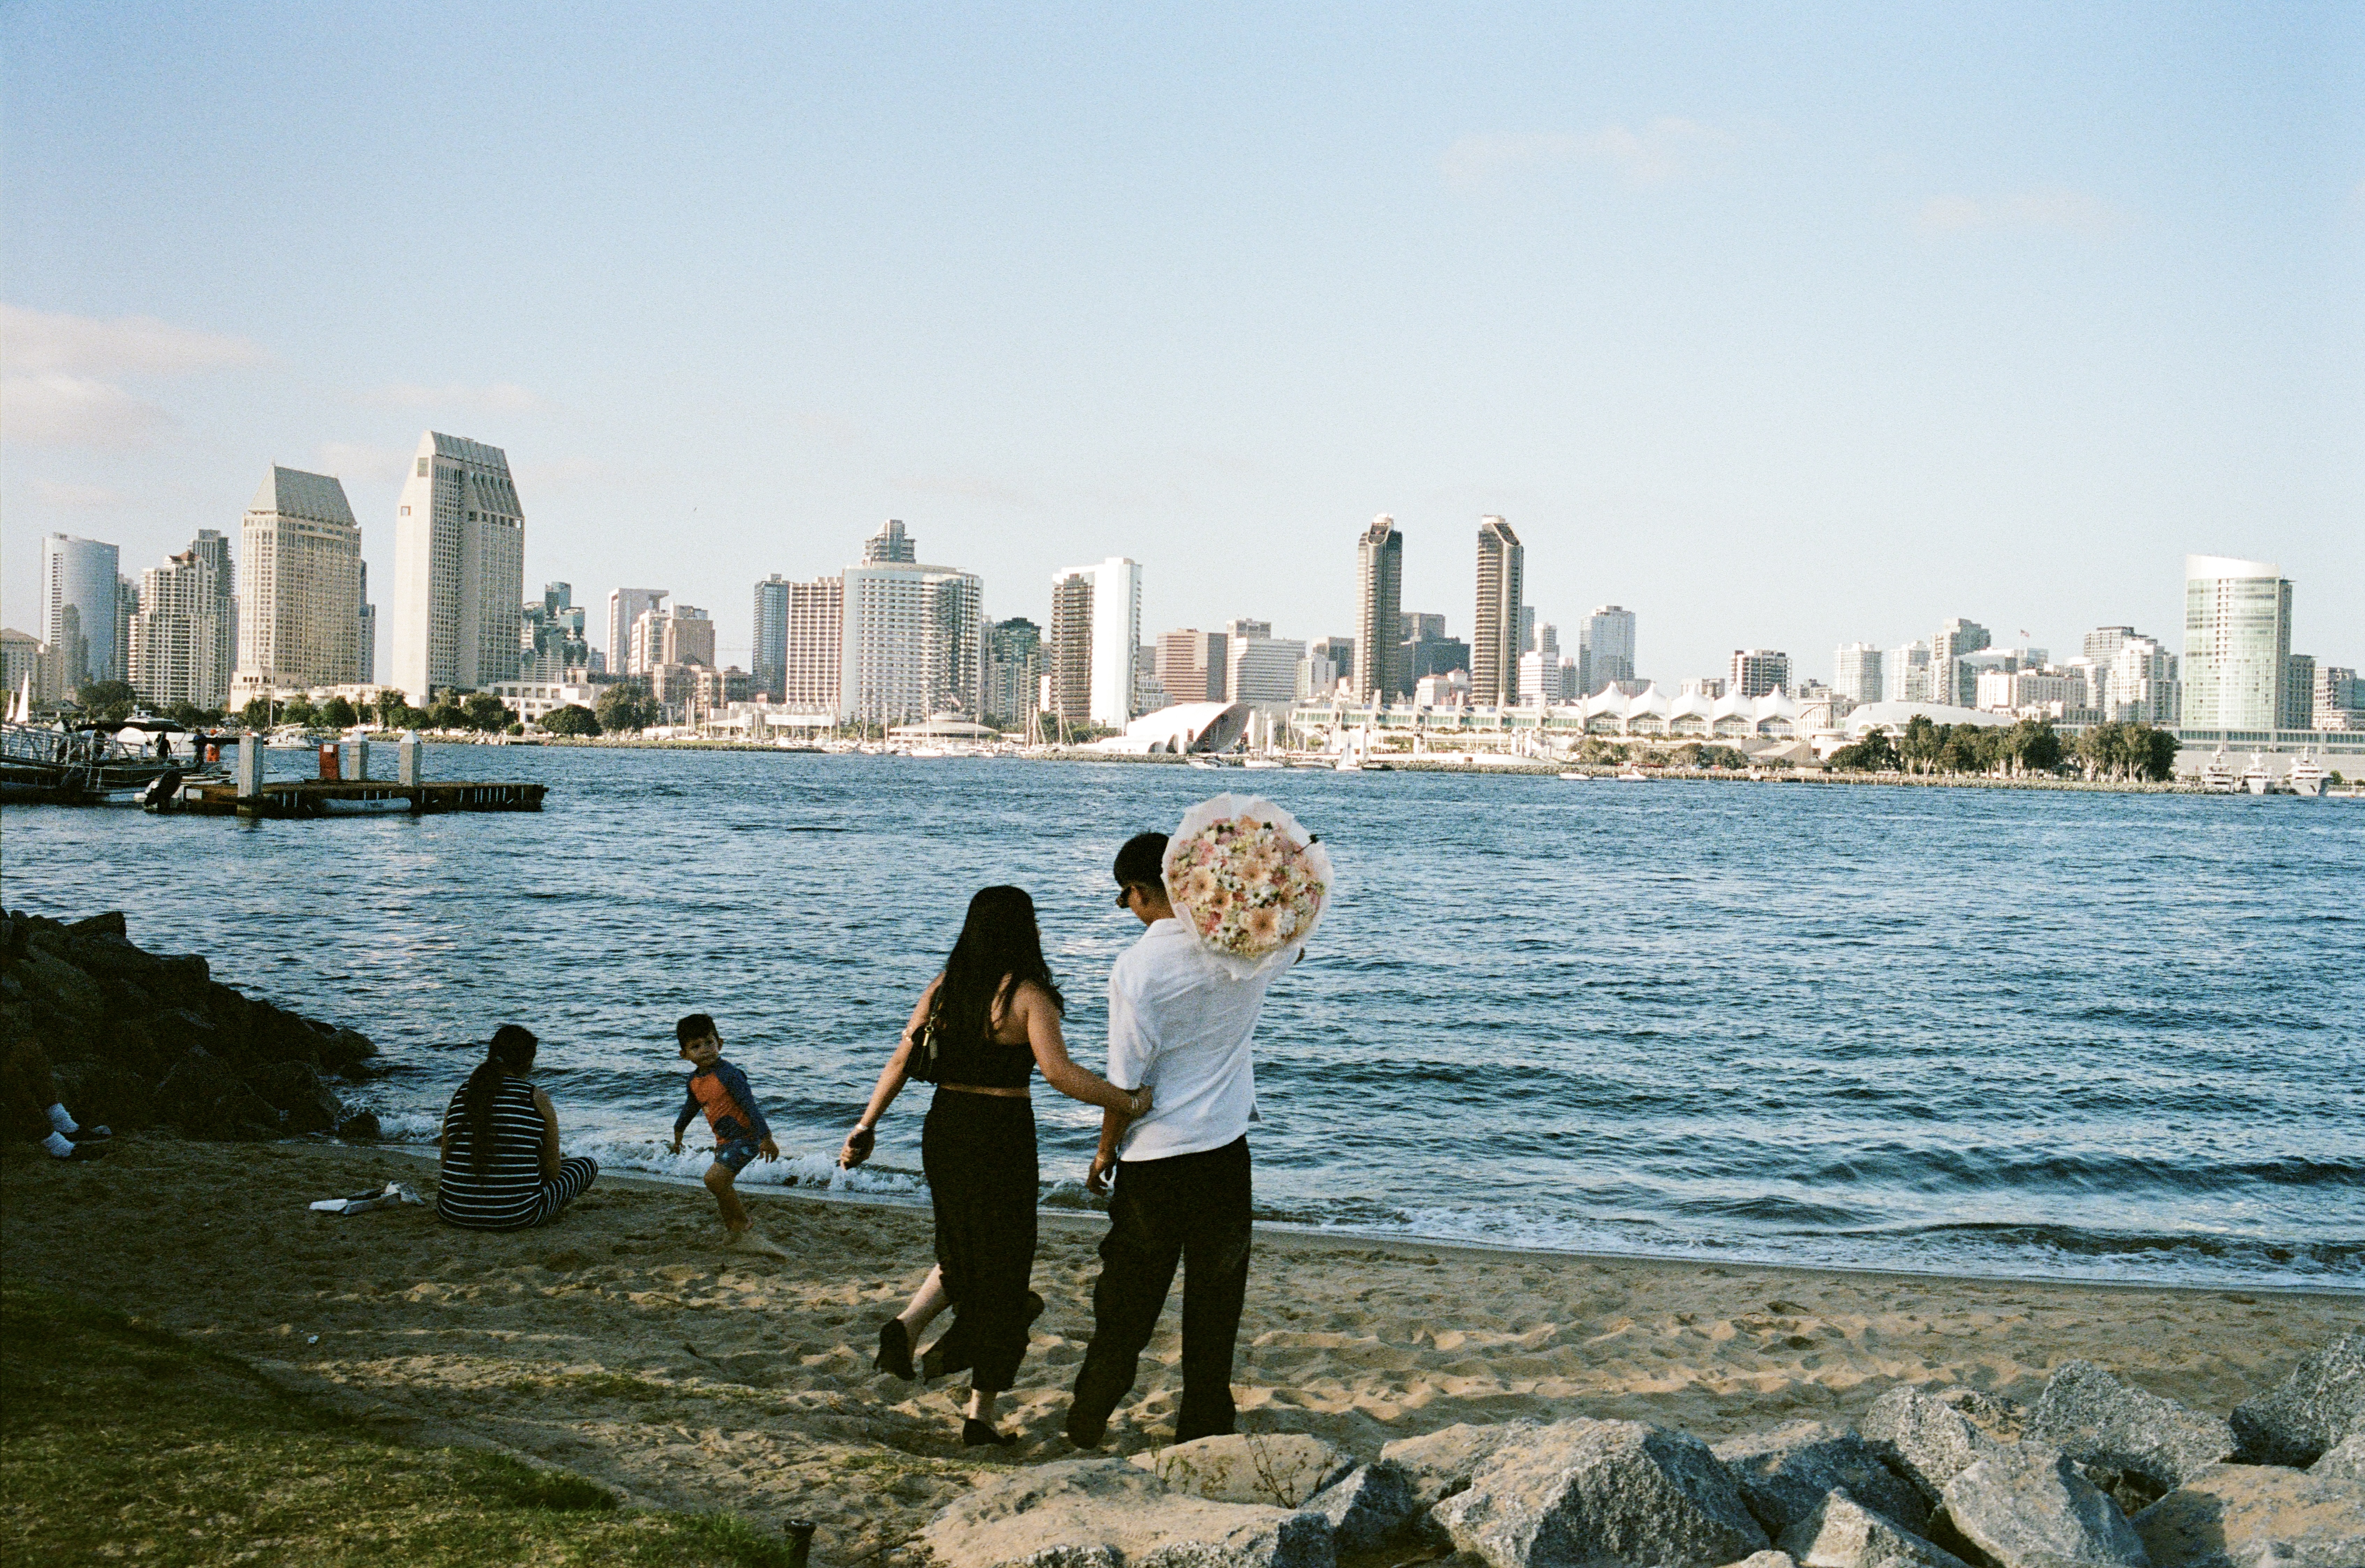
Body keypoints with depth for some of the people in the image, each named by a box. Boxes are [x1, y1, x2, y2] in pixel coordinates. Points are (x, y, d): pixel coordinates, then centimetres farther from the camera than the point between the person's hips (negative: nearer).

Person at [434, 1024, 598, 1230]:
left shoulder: (459, 1096, 4)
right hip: (518, 1217, -5)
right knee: (589, 1164, 21)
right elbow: (552, 1171, 3)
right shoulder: (538, 1099, -5)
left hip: (454, 1214, 5)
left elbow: (446, 1161, 12)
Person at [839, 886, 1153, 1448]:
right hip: (1001, 1138, -6)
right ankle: (981, 1412, 11)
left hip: (943, 1130, 6)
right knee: (1000, 1269, 6)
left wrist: (866, 1127, 8)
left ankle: (908, 1323, 3)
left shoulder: (943, 988, 4)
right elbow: (1059, 1073, -24)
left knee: (962, 1253, 27)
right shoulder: (1027, 995, -12)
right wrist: (1130, 1104, -20)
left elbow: (901, 1061, 3)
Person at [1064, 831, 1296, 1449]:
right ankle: (1203, 1428, 16)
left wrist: (1105, 1151, 2)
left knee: (1129, 1295, 12)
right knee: (1216, 1294, 12)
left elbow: (1128, 1081, -12)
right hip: (1224, 1151, 2)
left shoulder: (1134, 969, -15)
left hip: (1152, 1158, -2)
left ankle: (1089, 1421, 22)